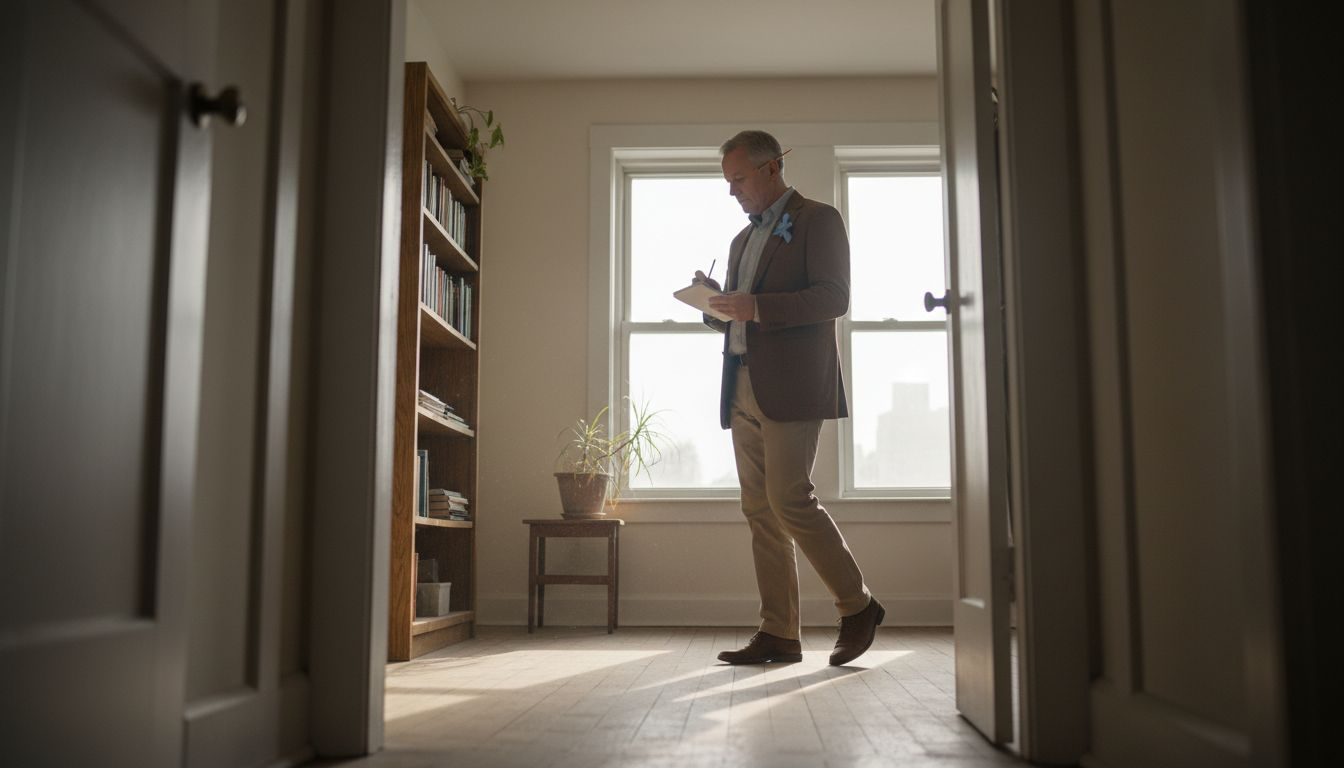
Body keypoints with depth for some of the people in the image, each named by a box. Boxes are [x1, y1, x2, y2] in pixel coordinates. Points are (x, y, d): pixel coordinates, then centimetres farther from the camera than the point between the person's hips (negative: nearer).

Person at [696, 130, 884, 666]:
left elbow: (834, 298, -12)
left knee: (790, 500, -14)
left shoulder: (818, 220, 1)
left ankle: (858, 606, 4)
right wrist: (717, 304, 4)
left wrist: (756, 306, -20)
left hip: (791, 386, -8)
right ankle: (779, 635, 8)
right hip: (744, 390, 8)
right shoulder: (743, 240, 25)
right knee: (760, 511, 4)